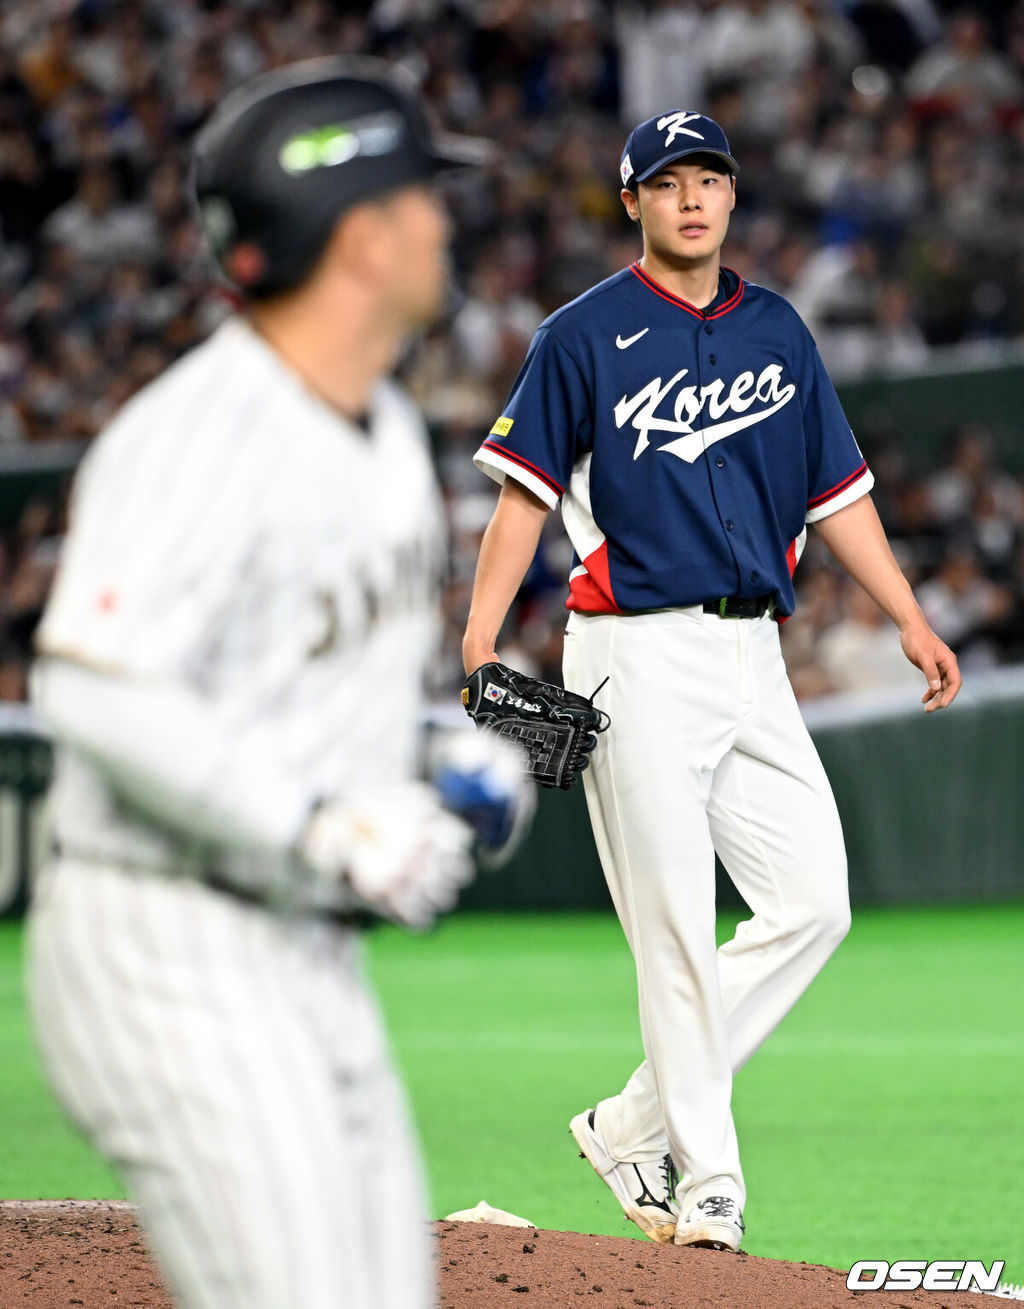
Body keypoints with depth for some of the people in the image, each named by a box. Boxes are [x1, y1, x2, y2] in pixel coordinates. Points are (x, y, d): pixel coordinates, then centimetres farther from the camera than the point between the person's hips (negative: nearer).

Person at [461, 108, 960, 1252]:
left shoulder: (777, 331, 14)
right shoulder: (584, 336, -1)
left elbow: (834, 491, 18)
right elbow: (524, 494, -4)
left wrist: (909, 620, 10)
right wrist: (478, 640, -15)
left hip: (750, 653, 6)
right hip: (639, 653, -6)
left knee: (812, 901, -1)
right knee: (675, 930, -6)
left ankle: (637, 1124, 10)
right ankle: (707, 1182, 1)